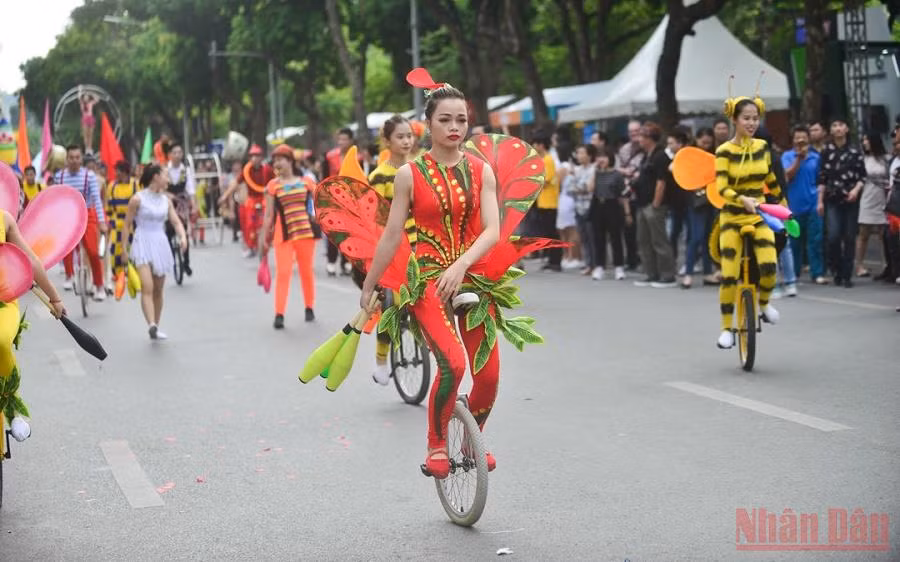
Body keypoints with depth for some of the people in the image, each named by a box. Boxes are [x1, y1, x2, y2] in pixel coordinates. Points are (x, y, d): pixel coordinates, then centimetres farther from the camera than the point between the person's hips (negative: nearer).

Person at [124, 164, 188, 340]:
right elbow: (127, 224, -2)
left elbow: (176, 221, 5)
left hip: (160, 244, 6)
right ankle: (151, 325, -33)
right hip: (143, 243, -6)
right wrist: (124, 248, -3)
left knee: (158, 290, 10)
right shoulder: (138, 199, -6)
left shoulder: (166, 200, 9)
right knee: (147, 287, -20)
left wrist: (183, 237, -15)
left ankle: (155, 327, 21)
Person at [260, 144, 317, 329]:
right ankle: (279, 315, -9)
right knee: (283, 272, -9)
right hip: (283, 234, -2)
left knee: (307, 272, 10)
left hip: (306, 232, 2)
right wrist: (264, 238, 0)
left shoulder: (305, 182, 4)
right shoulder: (273, 185, 0)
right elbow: (269, 214, 1)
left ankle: (309, 308, 27)